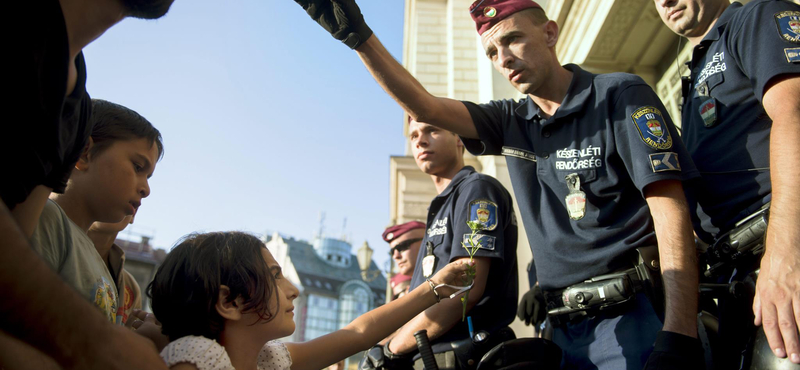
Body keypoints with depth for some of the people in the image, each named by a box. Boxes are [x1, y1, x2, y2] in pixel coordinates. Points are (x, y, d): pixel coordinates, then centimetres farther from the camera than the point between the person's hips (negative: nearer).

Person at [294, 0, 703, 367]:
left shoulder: (620, 94, -4)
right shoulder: (511, 122, 11)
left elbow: (670, 209, -12)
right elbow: (424, 107, 2)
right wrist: (358, 35, -8)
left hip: (631, 314, -4)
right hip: (562, 325, 5)